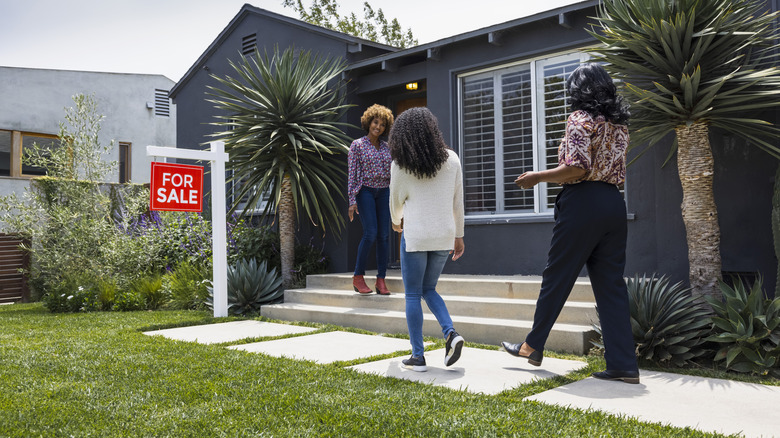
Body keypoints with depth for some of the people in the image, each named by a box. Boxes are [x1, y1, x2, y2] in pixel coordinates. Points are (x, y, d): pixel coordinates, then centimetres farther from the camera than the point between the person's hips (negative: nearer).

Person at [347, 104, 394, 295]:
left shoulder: (386, 147, 12)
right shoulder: (357, 145, -1)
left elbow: (390, 173, 15)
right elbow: (352, 174, -5)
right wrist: (352, 201, -11)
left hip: (383, 192, 5)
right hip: (365, 191, -5)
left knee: (384, 235, -2)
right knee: (370, 233, -15)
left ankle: (381, 281, 2)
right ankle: (358, 277, -1)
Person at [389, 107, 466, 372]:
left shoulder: (401, 164, -6)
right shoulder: (451, 159, 3)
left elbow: (396, 201, 6)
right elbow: (458, 201, 7)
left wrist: (396, 222, 27)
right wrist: (458, 235, 16)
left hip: (415, 234, -4)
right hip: (444, 235, 4)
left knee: (413, 295, 6)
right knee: (428, 289, 20)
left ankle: (418, 357, 7)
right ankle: (451, 334, -1)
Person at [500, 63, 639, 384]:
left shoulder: (580, 118, -8)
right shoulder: (619, 123, 16)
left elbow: (577, 169, -18)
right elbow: (617, 171, 18)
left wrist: (537, 177, -7)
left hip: (583, 201, -7)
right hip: (614, 202, 7)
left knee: (556, 276, 5)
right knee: (611, 283, 7)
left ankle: (533, 346, 19)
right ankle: (623, 365, 6)